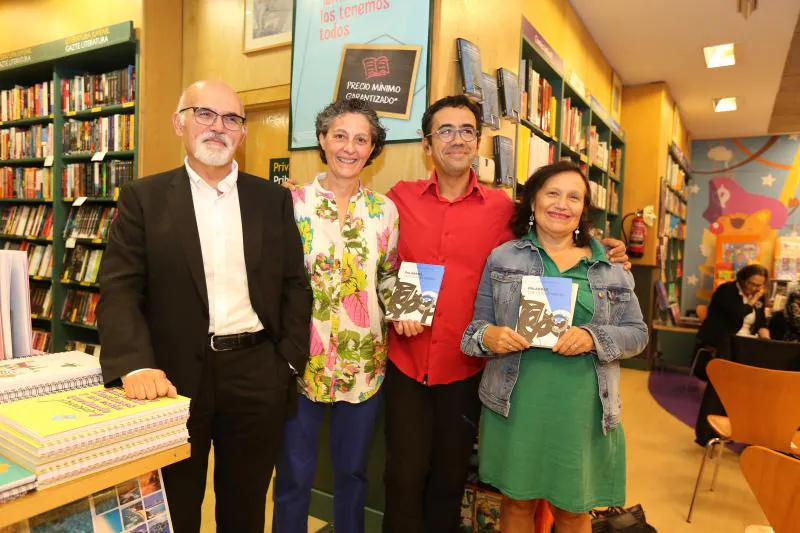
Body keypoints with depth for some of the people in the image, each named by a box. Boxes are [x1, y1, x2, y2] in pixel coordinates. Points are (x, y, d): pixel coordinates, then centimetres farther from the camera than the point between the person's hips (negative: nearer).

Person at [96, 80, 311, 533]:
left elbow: (295, 284, 6)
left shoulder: (273, 199, 5)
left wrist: (290, 361, -1)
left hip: (257, 376, 2)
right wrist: (137, 365, -21)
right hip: (176, 376, -1)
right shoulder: (144, 198, 0)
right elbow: (121, 289, -7)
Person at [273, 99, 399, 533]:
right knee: (295, 473, 11)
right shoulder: (293, 202, -5)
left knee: (352, 470, 19)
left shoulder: (384, 209, 3)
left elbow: (390, 278, 9)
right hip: (302, 358, -2)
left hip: (365, 361, 3)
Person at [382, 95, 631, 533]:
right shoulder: (400, 198, 0)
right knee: (405, 479, 9)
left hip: (466, 369, 0)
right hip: (405, 365, 0)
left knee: (449, 481, 17)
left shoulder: (500, 206, -2)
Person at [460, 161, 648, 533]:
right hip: (516, 404, 0)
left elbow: (637, 333, 5)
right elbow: (476, 326, 6)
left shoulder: (610, 266, 5)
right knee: (517, 502, 14)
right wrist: (488, 336, -17)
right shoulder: (502, 258, 3)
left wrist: (593, 338, -14)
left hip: (582, 410, 1)